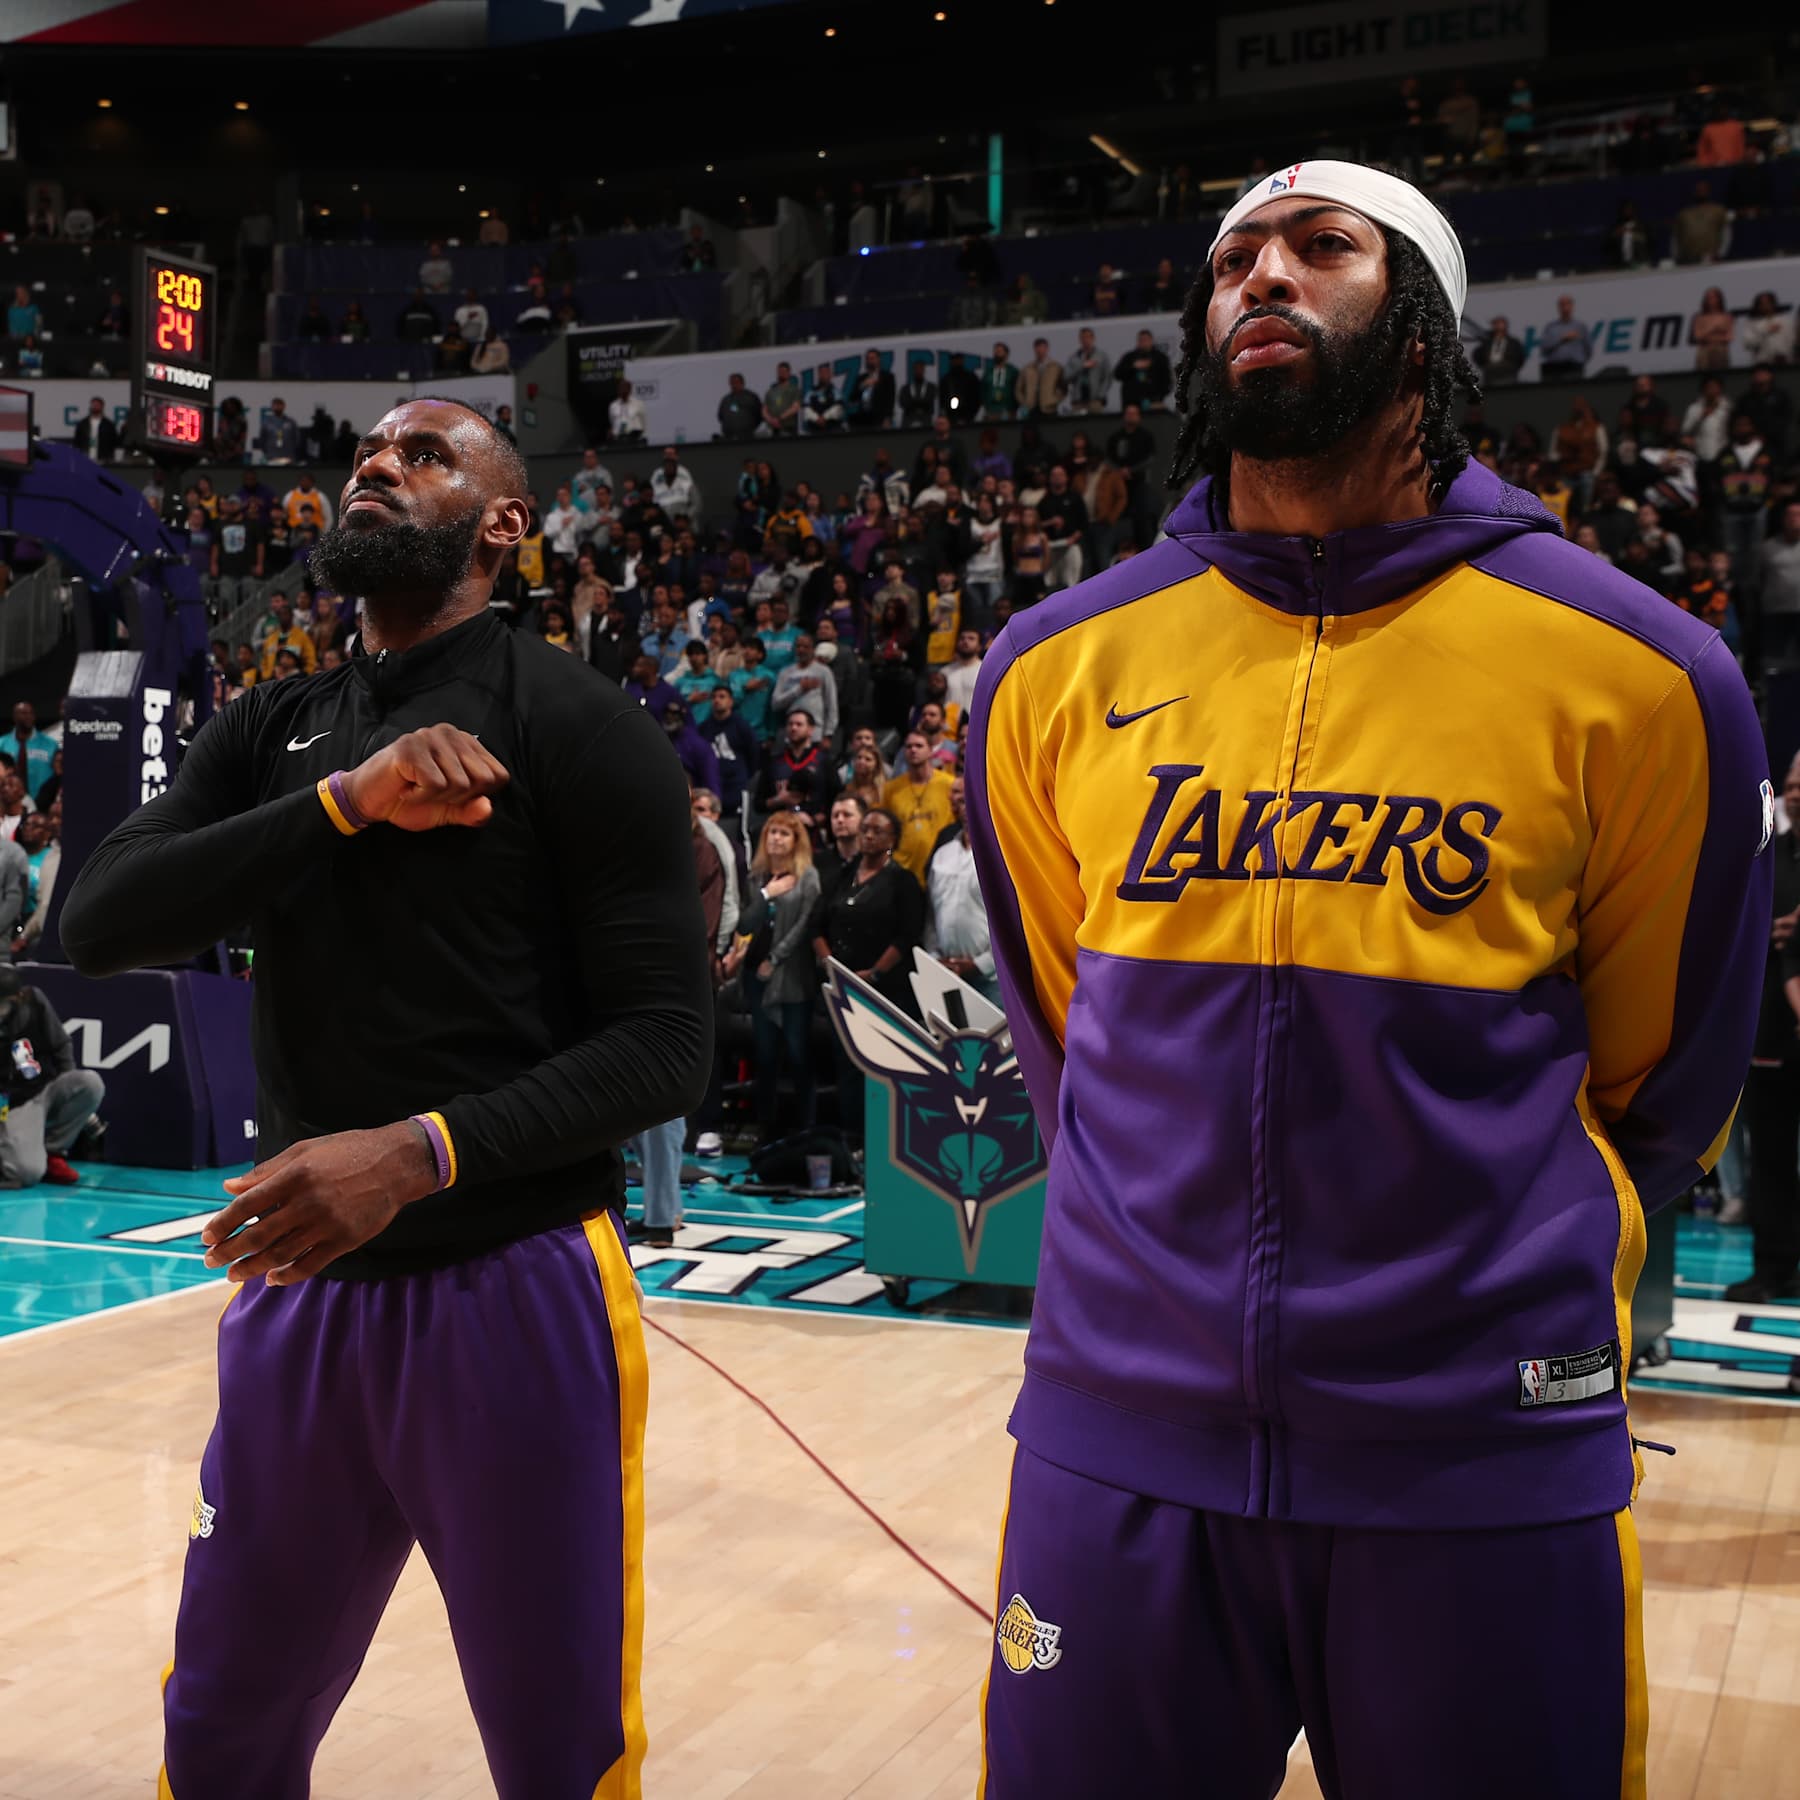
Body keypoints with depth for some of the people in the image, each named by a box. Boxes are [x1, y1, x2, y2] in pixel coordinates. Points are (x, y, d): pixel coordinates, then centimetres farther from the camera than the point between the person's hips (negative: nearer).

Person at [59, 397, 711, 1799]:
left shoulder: (577, 725, -7)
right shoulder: (272, 733, 11)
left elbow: (666, 1041, -11)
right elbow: (101, 925, -4)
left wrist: (424, 1151, -25)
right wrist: (346, 802, -15)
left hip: (517, 1290, -5)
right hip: (299, 1285, 6)